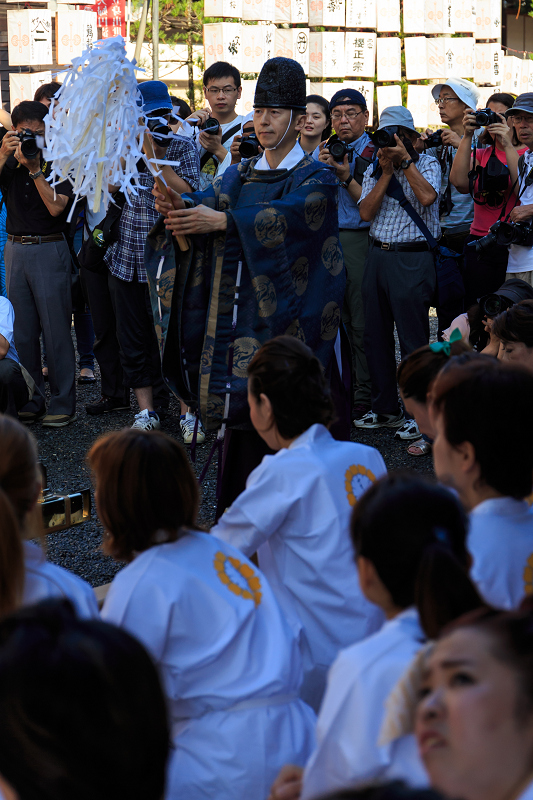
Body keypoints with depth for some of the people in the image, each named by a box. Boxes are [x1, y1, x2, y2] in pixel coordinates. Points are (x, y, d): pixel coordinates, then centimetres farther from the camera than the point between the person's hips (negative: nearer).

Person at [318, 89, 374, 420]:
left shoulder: (373, 152, -3)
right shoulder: (328, 151, 15)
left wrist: (346, 177, -18)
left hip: (358, 240, -6)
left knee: (361, 323, -3)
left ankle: (365, 396, 4)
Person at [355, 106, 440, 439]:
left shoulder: (427, 164, 1)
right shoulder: (374, 171, 13)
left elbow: (426, 197, -20)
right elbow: (366, 212, -1)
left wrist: (405, 159, -13)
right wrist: (387, 172, -6)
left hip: (412, 259, -6)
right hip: (377, 257, 6)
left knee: (413, 341, -4)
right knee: (376, 337, 10)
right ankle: (386, 409, 21)